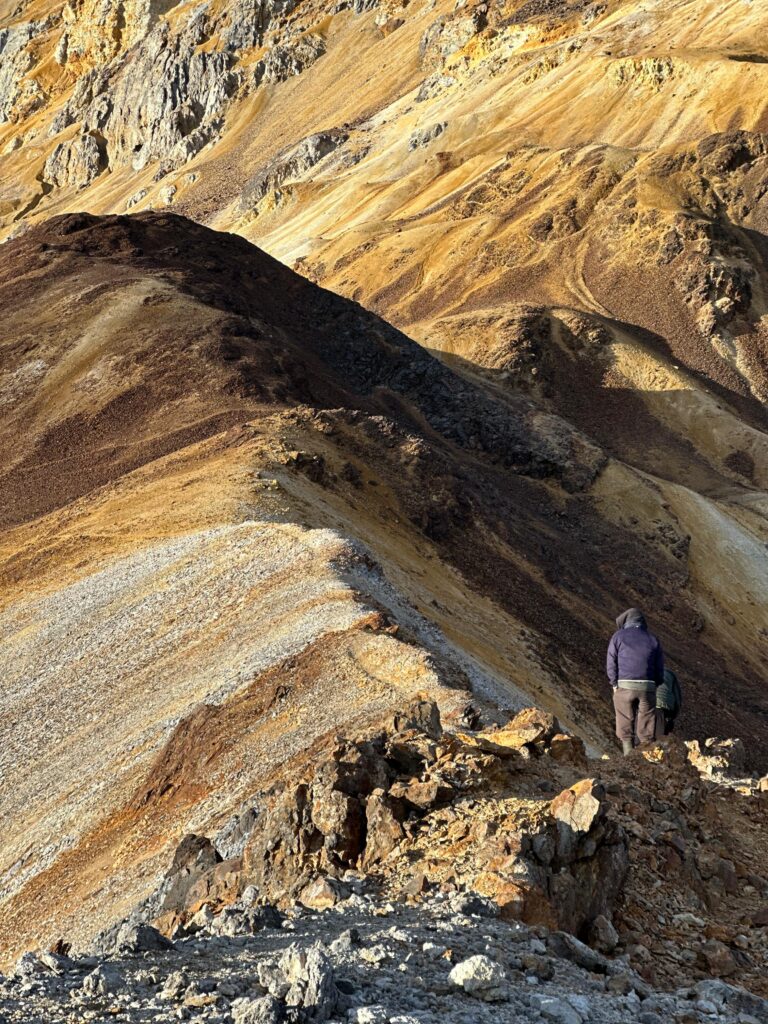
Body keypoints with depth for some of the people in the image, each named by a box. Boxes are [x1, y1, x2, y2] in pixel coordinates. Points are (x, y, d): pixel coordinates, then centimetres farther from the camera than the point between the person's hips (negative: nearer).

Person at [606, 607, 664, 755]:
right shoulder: (652, 639, 14)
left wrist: (614, 684, 5)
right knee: (646, 731, 5)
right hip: (648, 687, 2)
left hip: (624, 686, -2)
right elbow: (660, 667, 11)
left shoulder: (618, 636, 7)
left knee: (626, 727, 4)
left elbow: (611, 663, 0)